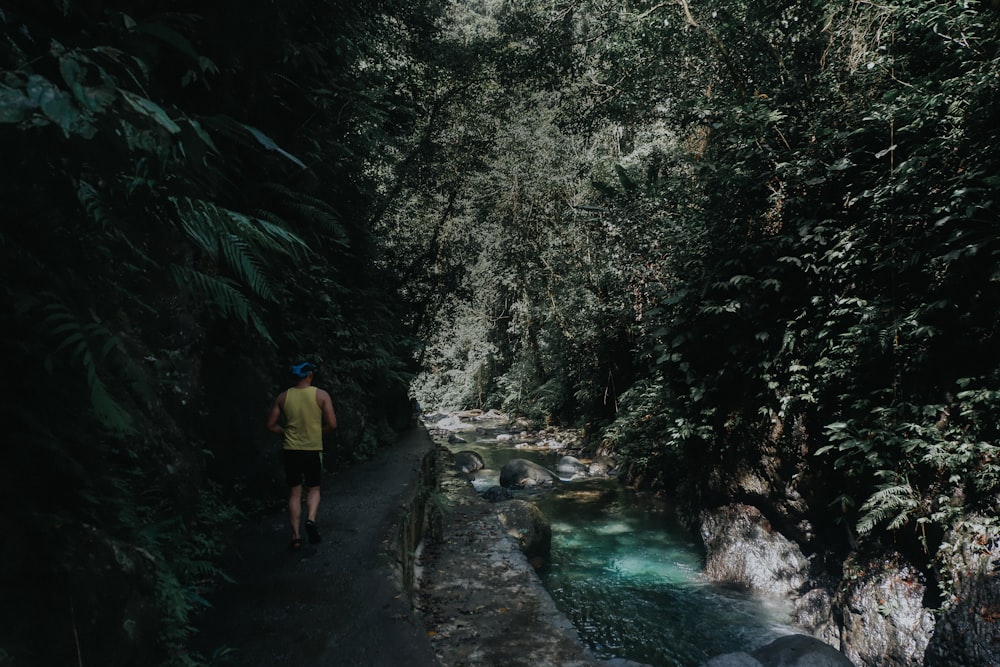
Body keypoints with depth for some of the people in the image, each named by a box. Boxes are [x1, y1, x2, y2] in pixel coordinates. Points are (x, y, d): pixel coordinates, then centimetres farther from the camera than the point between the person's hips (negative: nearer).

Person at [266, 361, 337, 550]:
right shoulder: (321, 395, -6)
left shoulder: (283, 397, 1)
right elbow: (332, 424, -9)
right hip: (313, 450, -2)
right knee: (313, 489, 15)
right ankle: (311, 519, -11)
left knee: (294, 493, 11)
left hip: (290, 450, 2)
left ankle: (295, 535, 9)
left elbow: (271, 425, 4)